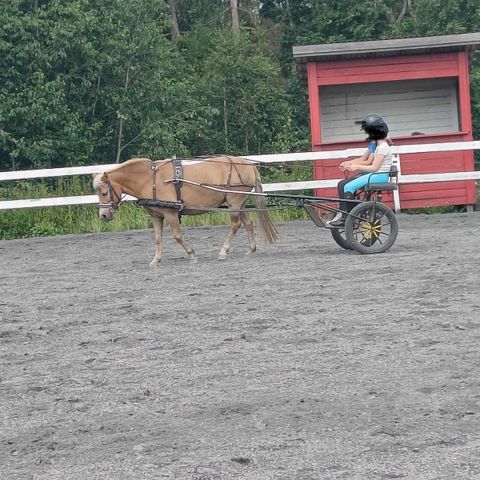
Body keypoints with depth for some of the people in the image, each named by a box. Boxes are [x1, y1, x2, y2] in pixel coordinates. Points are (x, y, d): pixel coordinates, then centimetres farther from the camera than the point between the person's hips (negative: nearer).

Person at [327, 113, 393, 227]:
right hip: (372, 174, 10)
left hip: (380, 175, -10)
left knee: (348, 187, -22)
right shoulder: (374, 144, 17)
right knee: (342, 184, -3)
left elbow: (374, 167, -20)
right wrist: (348, 163, 3)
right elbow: (363, 159, 18)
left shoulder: (383, 147, -13)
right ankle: (342, 214, -5)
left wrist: (356, 167, -20)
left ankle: (346, 219, -17)